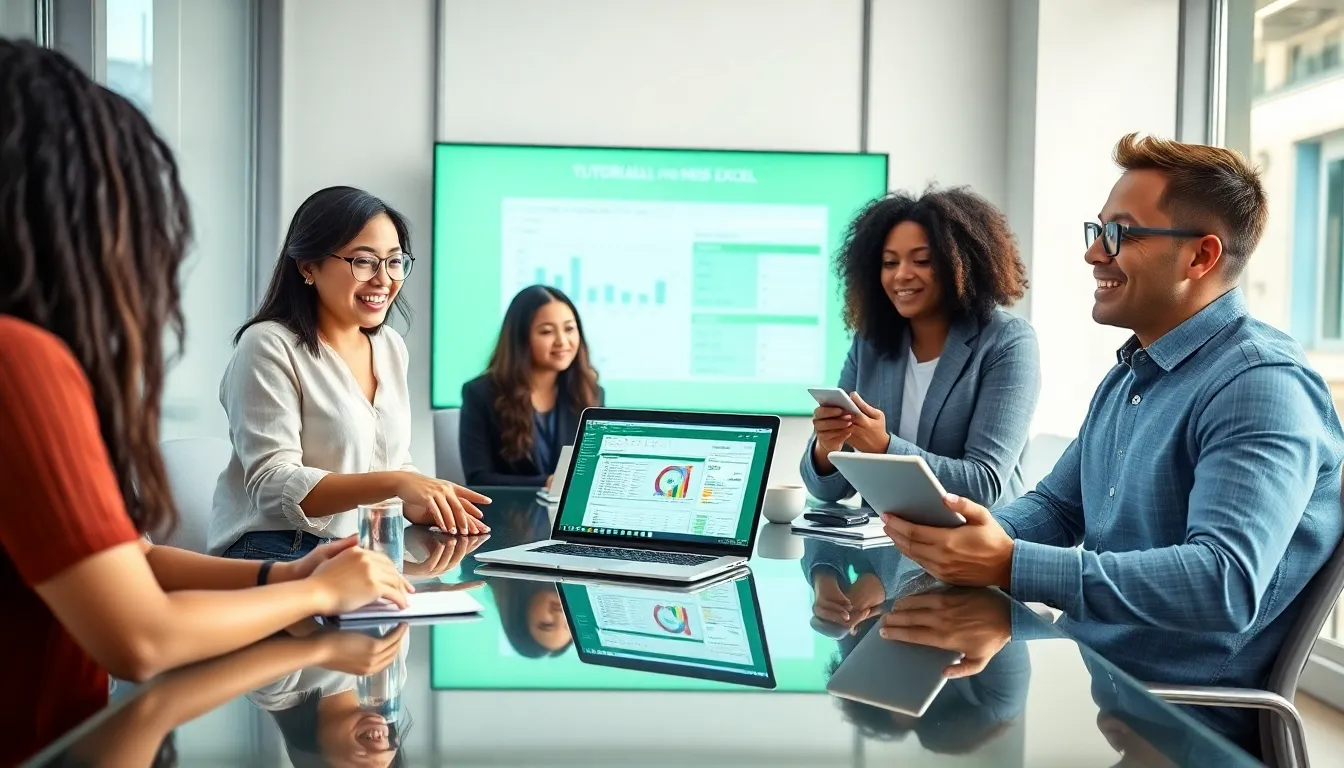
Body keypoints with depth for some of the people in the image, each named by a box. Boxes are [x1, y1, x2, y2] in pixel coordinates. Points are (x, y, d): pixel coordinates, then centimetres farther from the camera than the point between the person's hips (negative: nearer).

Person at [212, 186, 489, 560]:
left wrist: (419, 504, -7)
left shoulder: (392, 347, 11)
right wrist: (394, 483, -30)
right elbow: (272, 486, -19)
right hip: (276, 556, -7)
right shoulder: (269, 347, -11)